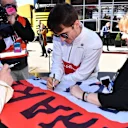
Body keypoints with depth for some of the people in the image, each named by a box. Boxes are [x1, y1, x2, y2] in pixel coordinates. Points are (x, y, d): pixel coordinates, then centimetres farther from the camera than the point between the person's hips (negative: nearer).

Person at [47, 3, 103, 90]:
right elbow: (57, 62, -6)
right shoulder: (58, 37, -11)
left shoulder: (93, 43, -24)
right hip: (64, 82, 4)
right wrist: (55, 79, -25)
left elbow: (81, 75, -18)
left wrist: (58, 80, -14)